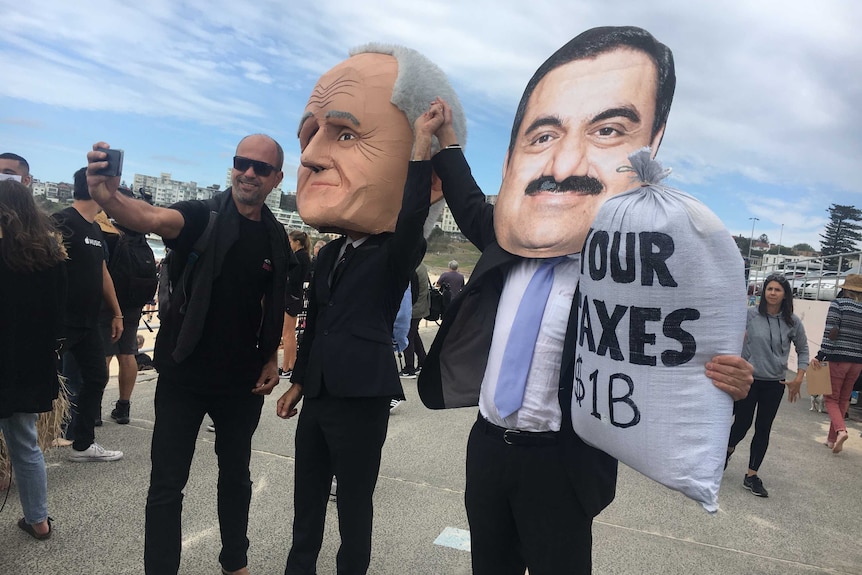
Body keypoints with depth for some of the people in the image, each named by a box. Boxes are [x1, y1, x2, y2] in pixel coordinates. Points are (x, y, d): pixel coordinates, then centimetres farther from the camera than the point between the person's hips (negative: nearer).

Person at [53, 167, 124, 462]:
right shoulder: (62, 222, -13)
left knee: (97, 377, 12)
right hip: (61, 321, -9)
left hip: (88, 322, 9)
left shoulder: (96, 230, 14)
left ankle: (83, 444, 24)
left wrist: (117, 313, 19)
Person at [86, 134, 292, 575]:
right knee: (167, 484, 5)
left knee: (236, 476, 20)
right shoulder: (202, 216, -11)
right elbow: (151, 218, -32)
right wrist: (108, 197, -52)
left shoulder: (275, 239, 2)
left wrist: (271, 359, 2)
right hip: (183, 376, -4)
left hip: (243, 382, 4)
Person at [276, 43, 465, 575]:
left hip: (362, 397, -6)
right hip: (319, 394, 7)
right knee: (307, 497, 18)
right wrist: (299, 381, 20)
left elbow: (411, 220, -32)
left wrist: (419, 147, -34)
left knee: (354, 502, 9)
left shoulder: (397, 253, -7)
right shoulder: (330, 253, 12)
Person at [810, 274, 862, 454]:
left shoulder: (838, 303, -7)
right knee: (843, 399, 14)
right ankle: (832, 439, 20)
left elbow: (831, 332, -14)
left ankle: (840, 430, -18)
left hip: (837, 358, -4)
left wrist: (820, 356, -12)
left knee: (831, 398, 6)